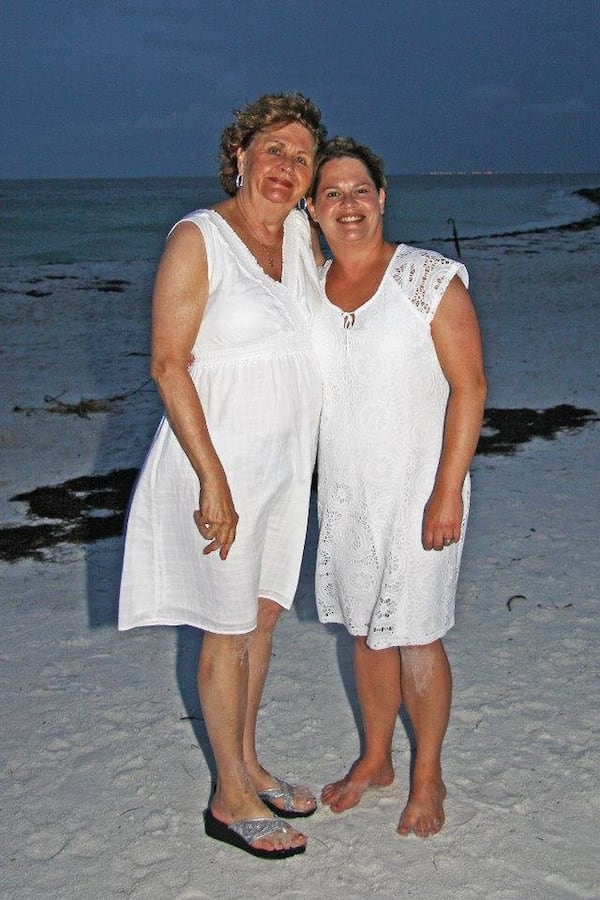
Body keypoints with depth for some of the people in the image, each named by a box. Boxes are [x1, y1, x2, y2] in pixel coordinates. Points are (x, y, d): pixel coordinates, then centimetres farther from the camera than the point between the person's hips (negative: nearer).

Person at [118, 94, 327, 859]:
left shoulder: (301, 234, 6)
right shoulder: (198, 238, -14)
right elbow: (169, 364, -18)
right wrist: (214, 479, -21)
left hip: (286, 460, 7)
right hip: (221, 458, -7)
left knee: (263, 616, 17)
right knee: (228, 631, 4)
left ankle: (248, 766, 35)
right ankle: (231, 799, 21)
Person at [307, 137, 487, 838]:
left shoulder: (431, 280, -10)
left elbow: (469, 386, -12)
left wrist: (448, 491, -18)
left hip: (418, 491, -5)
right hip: (342, 493, 5)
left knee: (415, 638, 3)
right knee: (366, 631, 16)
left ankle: (427, 777, 24)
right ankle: (375, 760, 35)